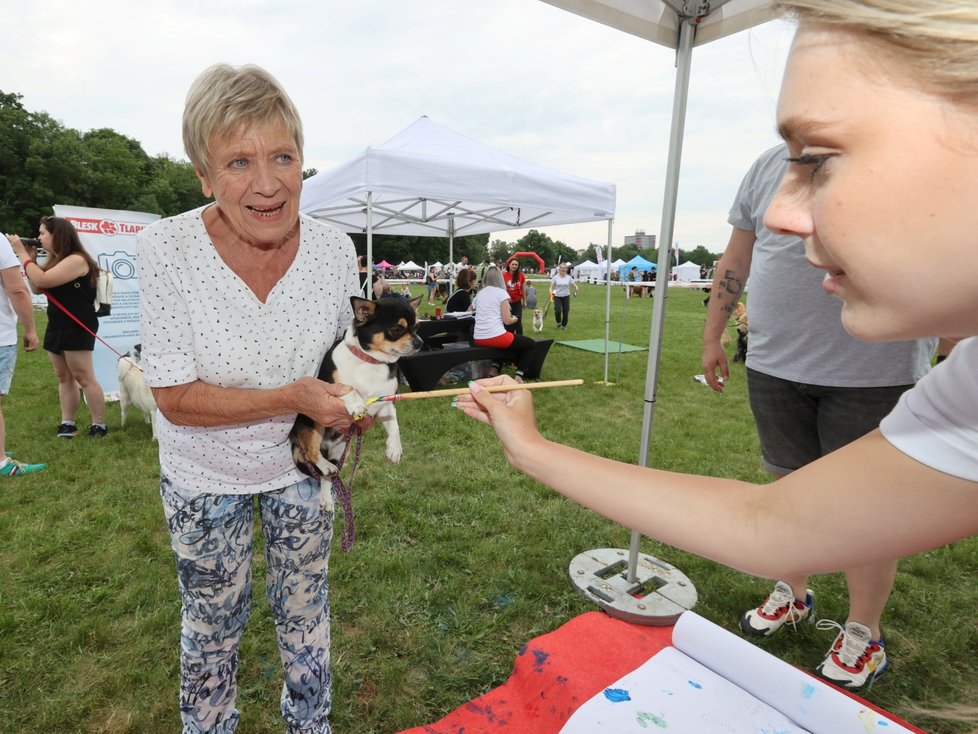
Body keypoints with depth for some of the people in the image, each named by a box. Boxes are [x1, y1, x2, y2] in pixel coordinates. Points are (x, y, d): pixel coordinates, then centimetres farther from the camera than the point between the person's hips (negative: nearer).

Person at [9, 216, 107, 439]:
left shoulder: (76, 260, -15)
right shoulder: (55, 260, 16)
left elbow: (42, 281, -22)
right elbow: (36, 288, 17)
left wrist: (23, 254, -12)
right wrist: (29, 258, 8)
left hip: (77, 327, -10)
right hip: (56, 326, 10)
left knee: (84, 377, -7)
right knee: (63, 377, 11)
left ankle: (99, 425, -1)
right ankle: (68, 424, 17)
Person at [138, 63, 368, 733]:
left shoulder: (334, 247, -15)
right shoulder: (168, 248, -22)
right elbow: (176, 398, -21)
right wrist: (292, 397, -31)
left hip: (301, 460, 2)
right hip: (205, 476, -2)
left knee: (305, 609, 21)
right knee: (212, 625, 20)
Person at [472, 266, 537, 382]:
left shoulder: (479, 293, 14)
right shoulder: (501, 292, -3)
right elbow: (507, 320, -6)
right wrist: (514, 319, 16)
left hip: (478, 339, 6)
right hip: (495, 336, -6)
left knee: (505, 341, 38)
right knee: (531, 344, 15)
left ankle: (495, 369, 20)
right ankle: (518, 376, 4)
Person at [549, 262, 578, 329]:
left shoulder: (569, 277, 0)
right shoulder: (555, 277, -3)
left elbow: (574, 286, 1)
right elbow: (551, 287, -2)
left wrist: (576, 289, -22)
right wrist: (551, 293, -22)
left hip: (566, 296, 1)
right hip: (557, 296, -1)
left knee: (566, 312, 2)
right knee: (557, 311, -16)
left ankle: (564, 325, 25)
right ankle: (558, 322, 14)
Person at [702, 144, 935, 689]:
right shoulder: (771, 165, 8)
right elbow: (736, 260, 11)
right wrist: (713, 336, 9)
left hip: (874, 372, -3)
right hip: (774, 364, 3)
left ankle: (864, 636, 30)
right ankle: (794, 596, 39)